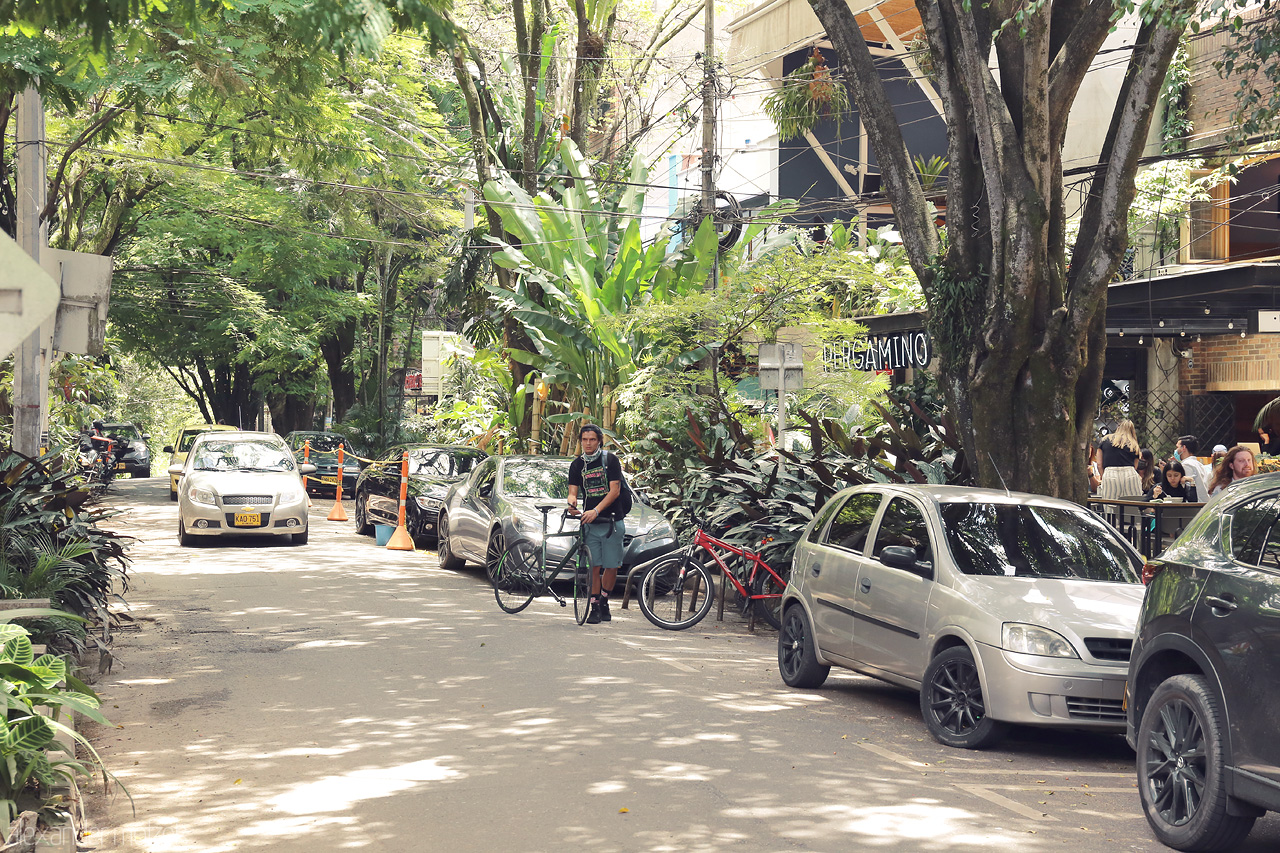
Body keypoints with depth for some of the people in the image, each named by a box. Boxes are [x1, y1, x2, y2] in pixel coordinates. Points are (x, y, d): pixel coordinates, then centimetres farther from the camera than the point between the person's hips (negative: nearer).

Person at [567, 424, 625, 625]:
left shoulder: (610, 460, -2)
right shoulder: (577, 465, 8)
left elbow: (614, 490, -10)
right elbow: (573, 491, 2)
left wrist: (596, 511, -22)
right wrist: (572, 502, -23)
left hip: (611, 521, -2)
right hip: (590, 523, 2)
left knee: (612, 566, 0)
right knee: (595, 566, -2)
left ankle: (604, 601, 18)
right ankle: (595, 607, 3)